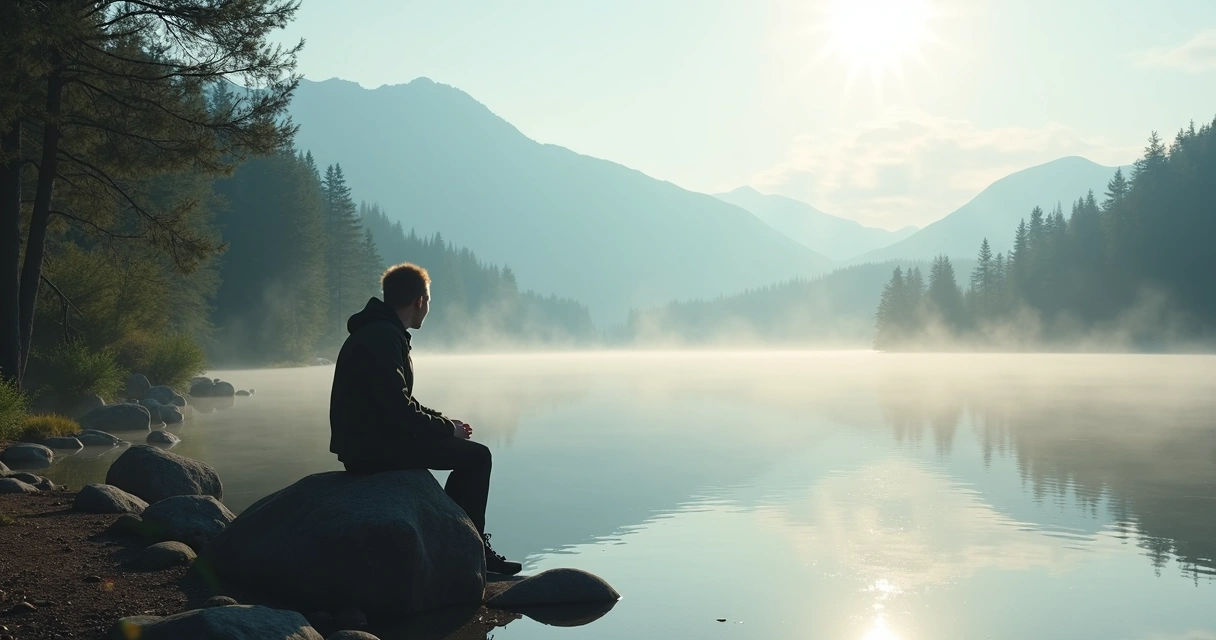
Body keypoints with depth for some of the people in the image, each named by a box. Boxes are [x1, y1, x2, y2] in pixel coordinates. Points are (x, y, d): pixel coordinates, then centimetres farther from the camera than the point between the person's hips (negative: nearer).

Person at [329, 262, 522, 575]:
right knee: (476, 456, -8)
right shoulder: (382, 337, -17)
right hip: (373, 447, -11)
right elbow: (399, 411, -24)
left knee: (468, 452, 21)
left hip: (368, 441, 11)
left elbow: (399, 405, 22)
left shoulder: (376, 332, 16)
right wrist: (448, 428, -10)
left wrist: (444, 422, 10)